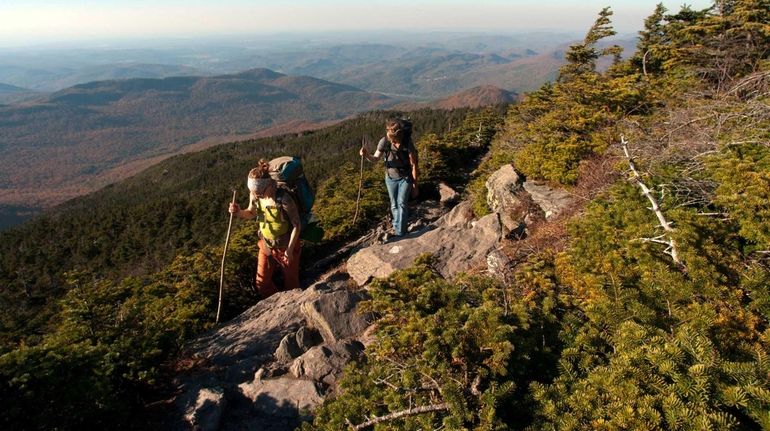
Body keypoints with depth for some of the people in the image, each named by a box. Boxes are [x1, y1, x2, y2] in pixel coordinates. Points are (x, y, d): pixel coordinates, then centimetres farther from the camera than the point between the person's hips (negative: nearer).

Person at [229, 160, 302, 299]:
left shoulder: (284, 199, -31)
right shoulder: (254, 194, -14)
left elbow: (297, 225, -21)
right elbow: (252, 213, 6)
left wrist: (289, 249, -18)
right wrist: (239, 212, -15)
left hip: (286, 246, -5)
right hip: (266, 245, 5)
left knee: (291, 282, 16)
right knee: (262, 283, 17)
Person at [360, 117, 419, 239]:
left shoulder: (408, 143, -25)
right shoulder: (384, 141, -20)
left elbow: (414, 165, -17)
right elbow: (375, 158, -10)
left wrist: (415, 185, -12)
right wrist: (366, 155, -33)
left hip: (405, 178, -3)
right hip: (390, 178, 3)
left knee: (402, 204, -10)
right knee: (394, 205, 13)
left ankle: (399, 233, -4)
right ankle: (397, 226, 33)